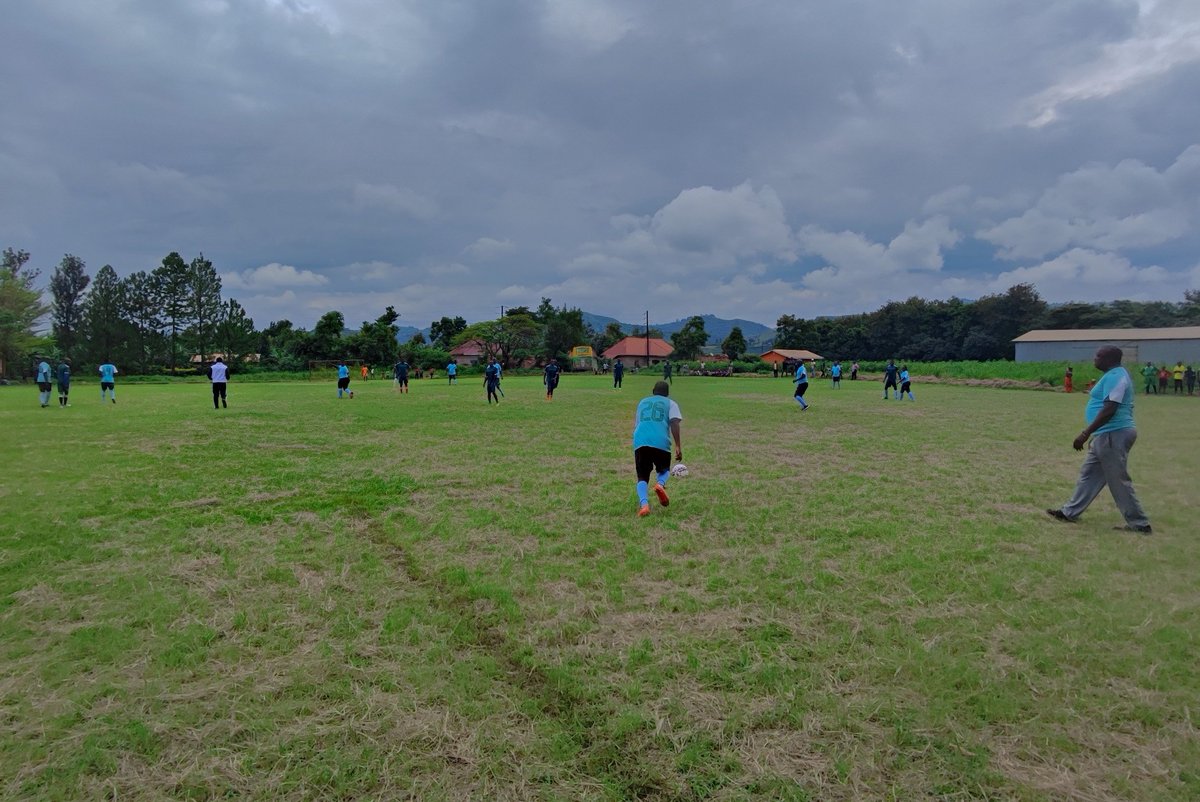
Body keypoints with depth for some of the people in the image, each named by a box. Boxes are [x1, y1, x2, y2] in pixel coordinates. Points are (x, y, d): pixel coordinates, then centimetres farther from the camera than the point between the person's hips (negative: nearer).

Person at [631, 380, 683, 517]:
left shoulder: (642, 402, 28)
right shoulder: (670, 403, 17)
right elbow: (674, 423, 0)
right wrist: (678, 447, -3)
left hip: (640, 442, 2)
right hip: (661, 443, -1)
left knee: (642, 477, 9)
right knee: (664, 470, 24)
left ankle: (643, 504, -20)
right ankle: (660, 484, -11)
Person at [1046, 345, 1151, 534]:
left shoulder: (1115, 376, -16)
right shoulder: (1114, 375, 15)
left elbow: (1110, 409, -25)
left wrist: (1086, 433, -25)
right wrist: (1091, 434, 26)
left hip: (1113, 435, -11)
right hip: (1109, 435, 11)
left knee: (1119, 481, -3)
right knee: (1089, 474, 15)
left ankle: (1139, 524, 6)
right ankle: (1070, 512, 22)